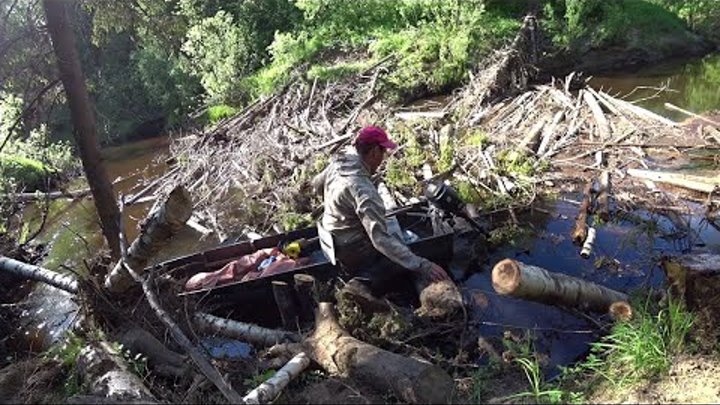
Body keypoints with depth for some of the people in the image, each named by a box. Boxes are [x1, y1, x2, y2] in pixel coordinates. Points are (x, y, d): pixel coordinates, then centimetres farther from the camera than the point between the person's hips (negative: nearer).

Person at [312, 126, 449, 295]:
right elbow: (381, 240, -37)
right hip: (356, 255, -9)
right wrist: (423, 266, -37)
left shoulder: (338, 163, -7)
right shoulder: (363, 190, -33)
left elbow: (317, 185, 15)